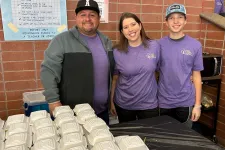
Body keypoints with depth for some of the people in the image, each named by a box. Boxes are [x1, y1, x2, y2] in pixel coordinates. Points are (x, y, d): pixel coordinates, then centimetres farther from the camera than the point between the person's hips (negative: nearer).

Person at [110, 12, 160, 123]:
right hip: (124, 105, 0)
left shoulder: (154, 46, -7)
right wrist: (112, 101, 3)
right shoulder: (117, 52, -9)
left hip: (149, 104, 1)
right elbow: (115, 79, 0)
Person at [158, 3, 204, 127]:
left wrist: (197, 104, -1)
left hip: (185, 102, 0)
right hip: (163, 101, 1)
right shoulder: (159, 45, -4)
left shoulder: (195, 45, -5)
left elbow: (196, 76, 0)